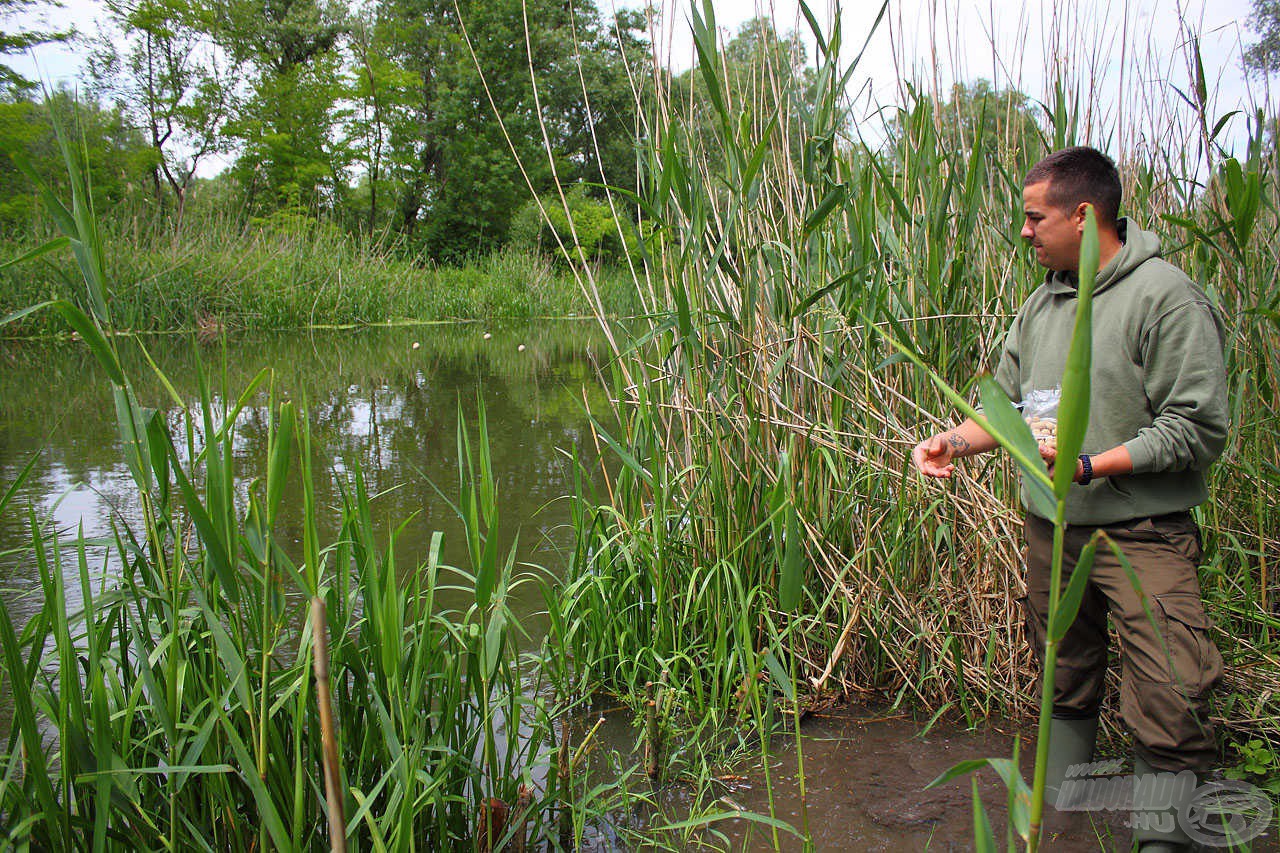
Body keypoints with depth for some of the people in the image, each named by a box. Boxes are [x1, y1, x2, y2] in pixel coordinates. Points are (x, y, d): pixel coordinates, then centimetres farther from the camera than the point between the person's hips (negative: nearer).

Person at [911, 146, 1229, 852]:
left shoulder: (1166, 296, -11)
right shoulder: (1041, 303, 10)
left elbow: (1198, 428, -15)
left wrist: (1091, 465, -22)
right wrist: (953, 441, -1)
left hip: (1142, 532, -6)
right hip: (1050, 528, 6)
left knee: (1169, 702, -8)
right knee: (1065, 681, 18)